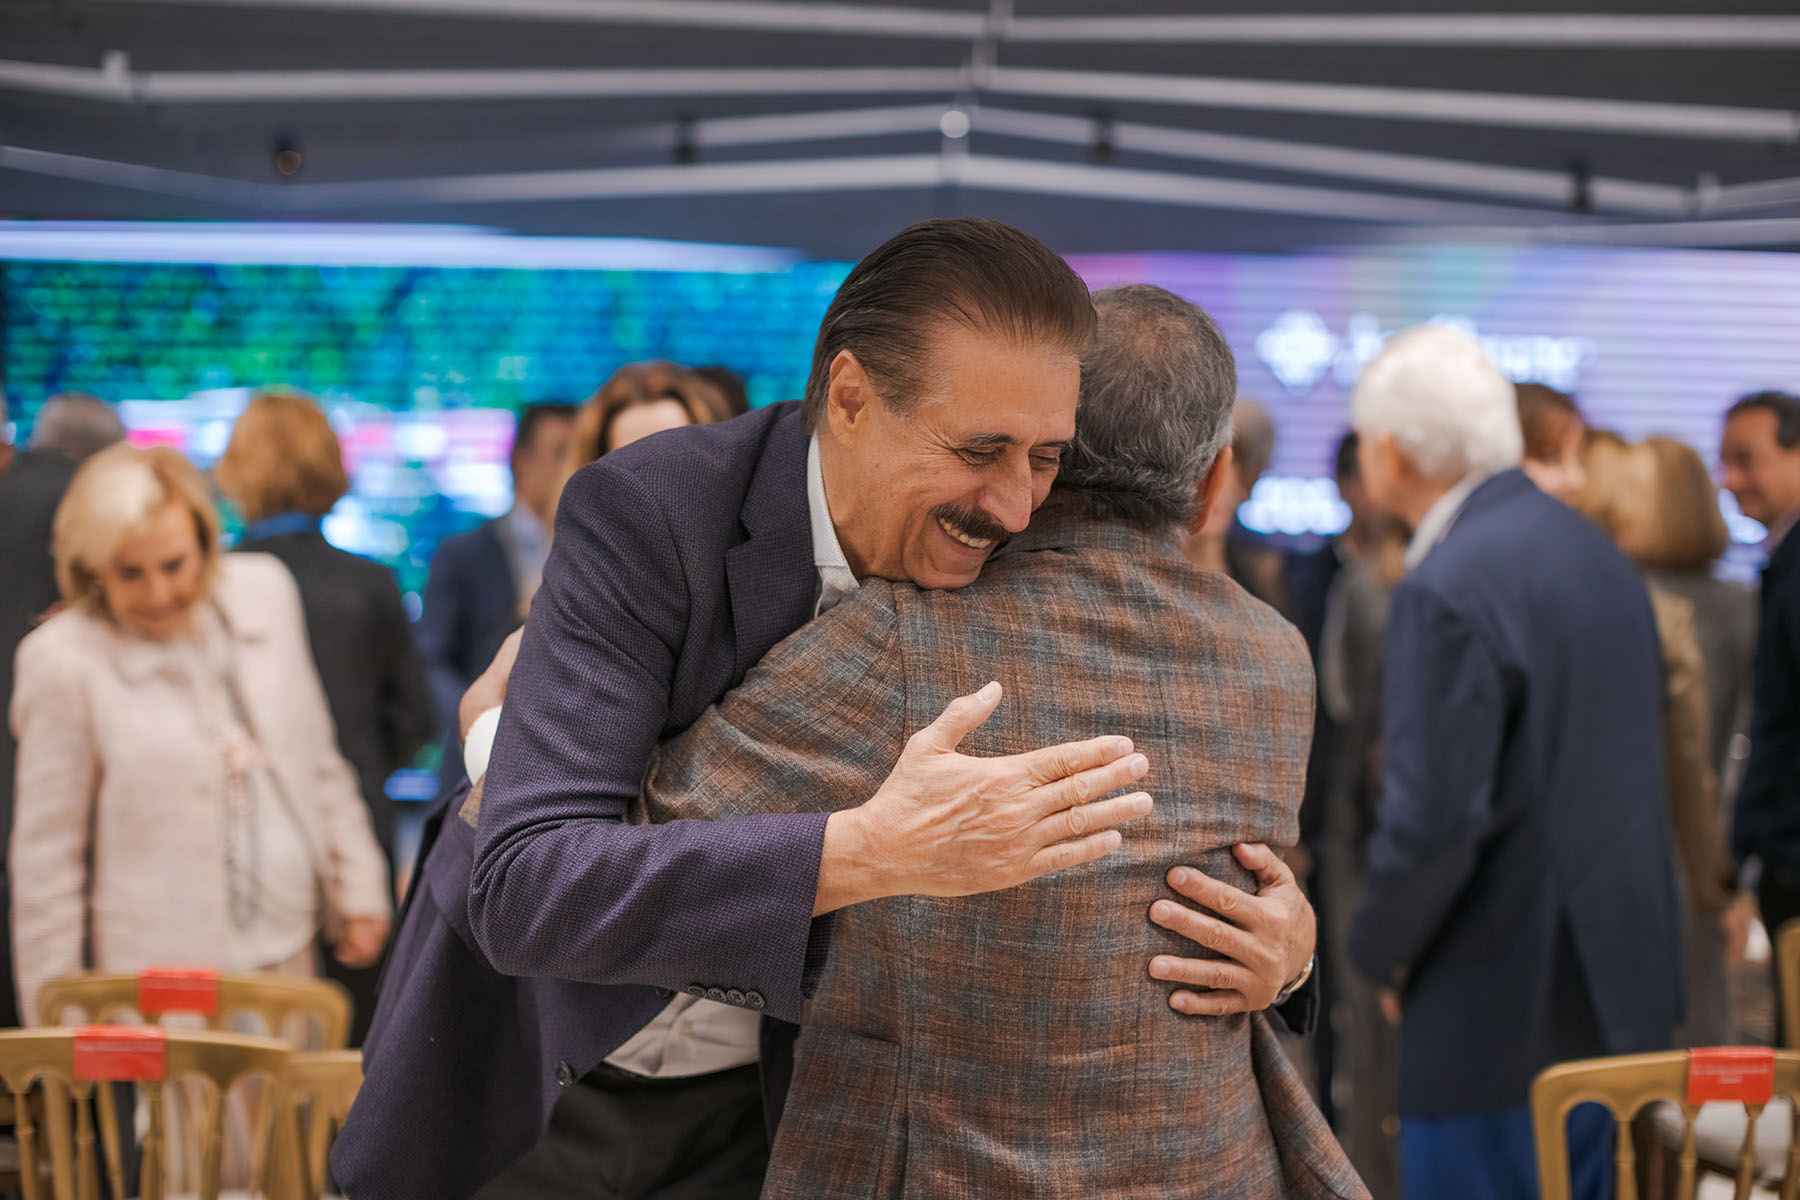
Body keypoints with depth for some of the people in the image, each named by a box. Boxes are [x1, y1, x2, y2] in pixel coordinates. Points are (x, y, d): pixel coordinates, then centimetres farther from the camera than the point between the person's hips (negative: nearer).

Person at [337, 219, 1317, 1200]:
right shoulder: (641, 518, -26)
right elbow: (524, 889, -36)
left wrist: (1277, 937, -25)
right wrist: (877, 851, -47)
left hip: (755, 1104, 3)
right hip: (537, 1070, -3)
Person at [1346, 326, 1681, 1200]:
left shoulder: (1447, 590, -19)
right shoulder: (1595, 553, 11)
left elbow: (1433, 822, -23)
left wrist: (1380, 949, -4)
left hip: (1506, 1017, -9)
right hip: (1619, 996, 9)